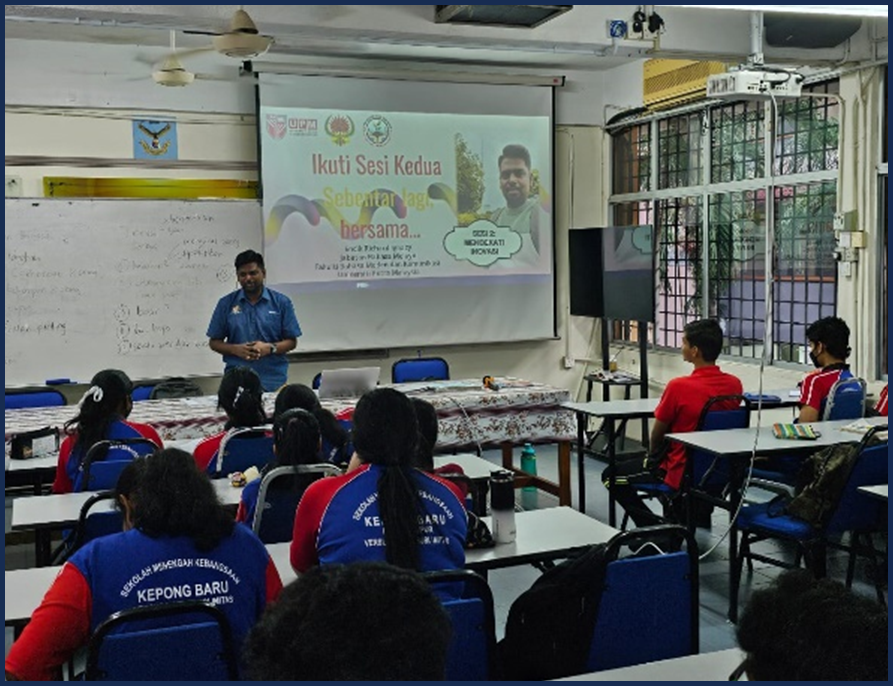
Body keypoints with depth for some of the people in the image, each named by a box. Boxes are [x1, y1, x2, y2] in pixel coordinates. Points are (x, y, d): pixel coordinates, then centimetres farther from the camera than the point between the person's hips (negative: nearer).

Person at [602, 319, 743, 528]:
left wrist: (654, 455, 14)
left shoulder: (679, 387, -24)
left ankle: (654, 528, 5)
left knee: (611, 476, 11)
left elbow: (657, 435, -9)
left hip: (682, 475, -7)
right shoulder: (734, 384, -6)